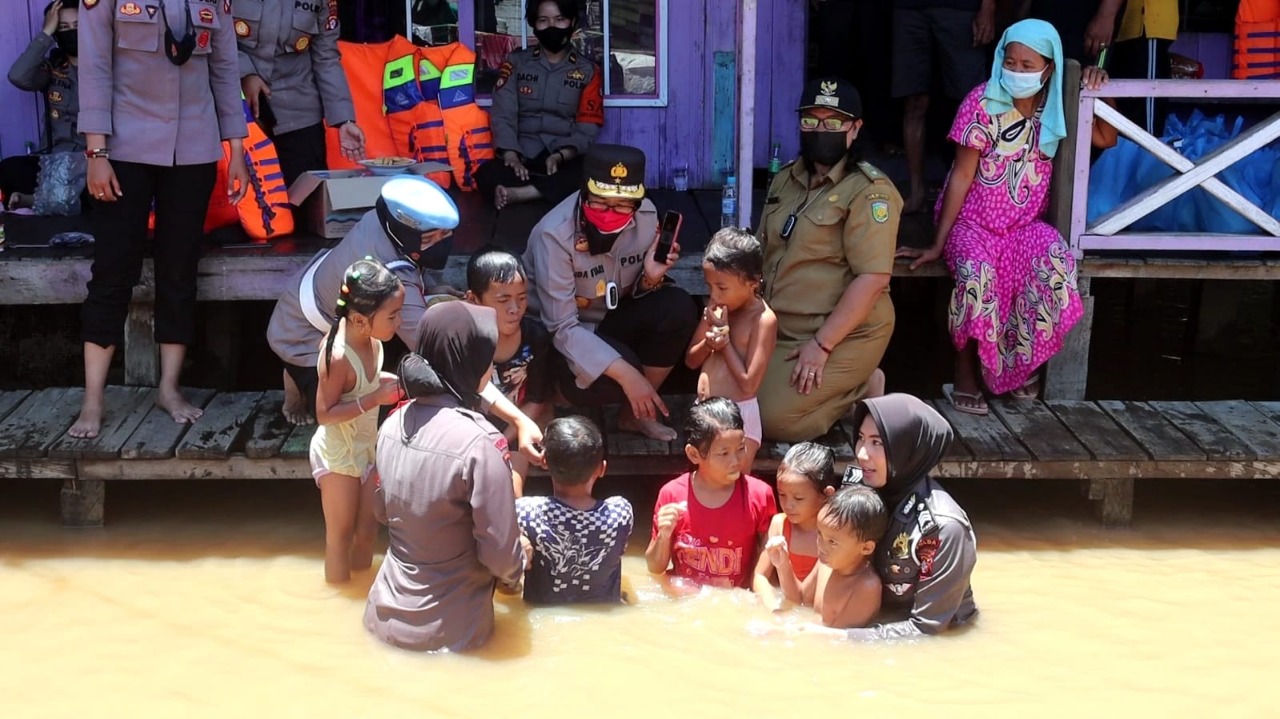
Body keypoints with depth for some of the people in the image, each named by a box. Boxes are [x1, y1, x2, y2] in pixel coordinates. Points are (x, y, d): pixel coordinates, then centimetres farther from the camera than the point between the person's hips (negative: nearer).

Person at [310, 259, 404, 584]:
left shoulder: (369, 337, -10)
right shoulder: (338, 356, -32)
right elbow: (325, 413, -27)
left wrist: (392, 380, -8)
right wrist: (376, 398, -31)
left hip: (366, 446, 8)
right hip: (339, 453, -8)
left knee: (367, 530, 20)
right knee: (341, 535, 9)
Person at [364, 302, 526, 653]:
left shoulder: (394, 424, -2)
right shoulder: (479, 442, -24)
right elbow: (499, 552, -17)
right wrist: (513, 580, 4)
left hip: (386, 615, 6)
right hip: (446, 631, -6)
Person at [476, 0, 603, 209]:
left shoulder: (588, 71, 8)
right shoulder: (516, 63, 10)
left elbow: (588, 127, 1)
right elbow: (502, 115, 0)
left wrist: (560, 156, -19)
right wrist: (511, 157, -19)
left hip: (565, 159, 0)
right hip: (523, 156, 0)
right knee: (487, 175, -33)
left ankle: (520, 193, -34)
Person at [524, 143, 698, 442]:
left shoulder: (646, 216, -13)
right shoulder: (554, 235, -28)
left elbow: (635, 294, 2)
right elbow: (562, 328, -28)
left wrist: (651, 278, -23)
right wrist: (627, 374, -36)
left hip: (612, 318, 5)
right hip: (560, 336, -5)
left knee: (679, 308, -22)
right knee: (616, 376, -33)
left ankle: (636, 412, -4)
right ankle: (561, 393, 2)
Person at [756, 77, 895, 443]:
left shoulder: (869, 191, -15)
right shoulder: (786, 180, 10)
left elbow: (873, 279, -22)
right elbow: (763, 252, 16)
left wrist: (821, 345, -23)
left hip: (844, 334, -8)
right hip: (781, 329, 8)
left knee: (774, 420, -19)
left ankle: (862, 390, 5)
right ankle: (841, 387, 13)